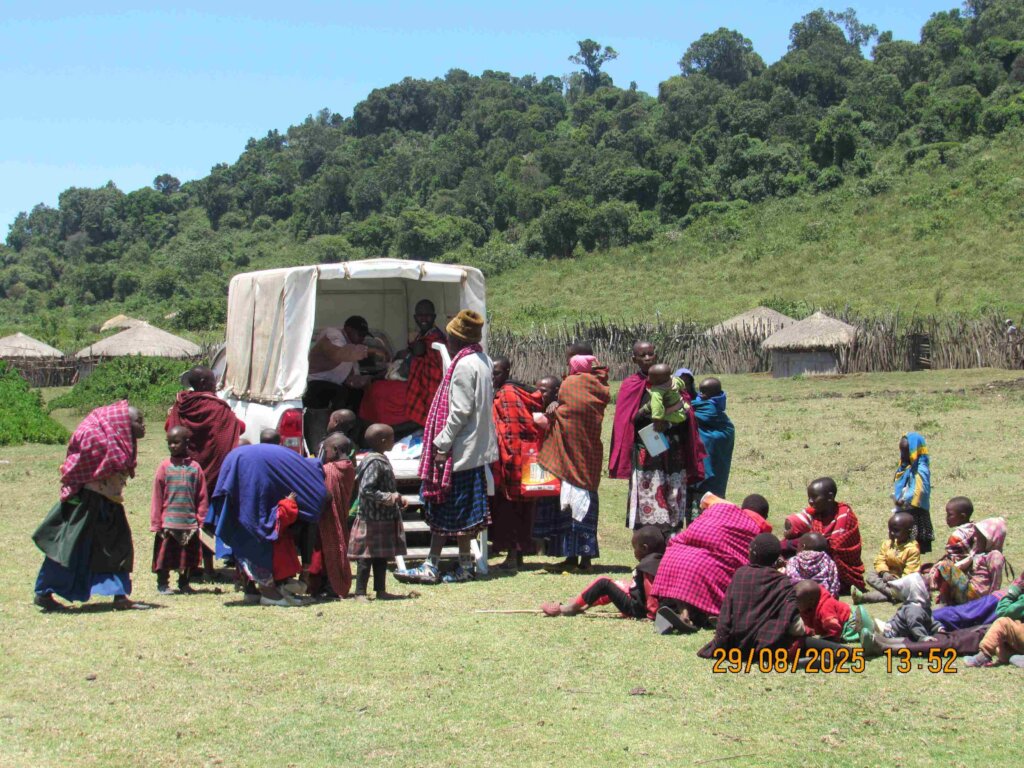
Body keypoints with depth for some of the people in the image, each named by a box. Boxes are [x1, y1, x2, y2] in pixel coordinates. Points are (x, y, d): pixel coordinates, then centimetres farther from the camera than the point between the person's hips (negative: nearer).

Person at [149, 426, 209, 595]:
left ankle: (184, 583, 27)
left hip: (190, 522, 1)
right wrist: (156, 523, -3)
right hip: (168, 522, -1)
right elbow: (157, 497, -1)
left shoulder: (195, 467, 1)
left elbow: (202, 497, 3)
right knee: (165, 555, 4)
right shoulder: (164, 467, -1)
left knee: (188, 555, 12)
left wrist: (201, 521, 0)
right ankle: (162, 584, 18)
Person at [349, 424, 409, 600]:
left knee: (382, 556, 14)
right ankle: (360, 592, 1)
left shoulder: (381, 460, 12)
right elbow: (366, 490, -25)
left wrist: (397, 500, 14)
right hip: (372, 520, -10)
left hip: (384, 518, 10)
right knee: (367, 558, -4)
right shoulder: (375, 463, -19)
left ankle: (381, 590, 21)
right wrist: (388, 498, -21)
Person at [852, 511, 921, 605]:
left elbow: (910, 571, -21)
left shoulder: (912, 549, -16)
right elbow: (880, 560, -2)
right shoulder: (887, 543, 0)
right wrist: (884, 572, -22)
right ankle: (890, 592, -34)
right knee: (869, 577, -12)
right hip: (888, 576, 6)